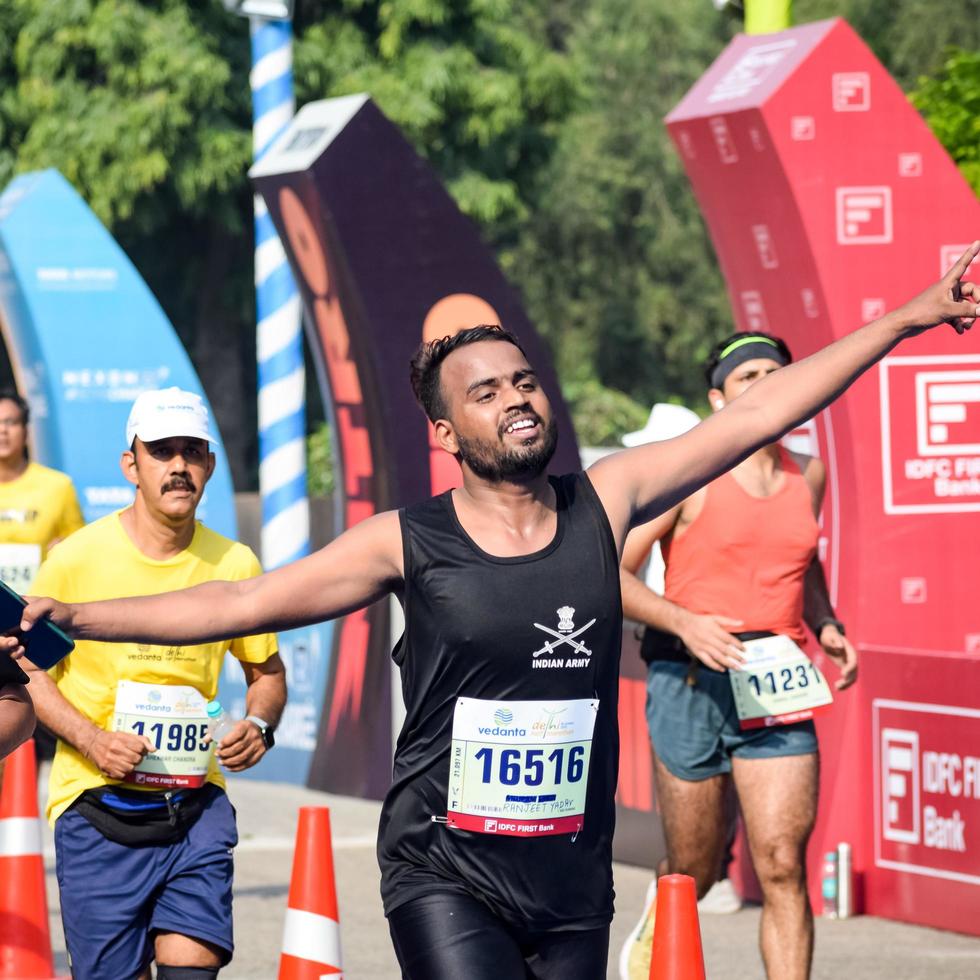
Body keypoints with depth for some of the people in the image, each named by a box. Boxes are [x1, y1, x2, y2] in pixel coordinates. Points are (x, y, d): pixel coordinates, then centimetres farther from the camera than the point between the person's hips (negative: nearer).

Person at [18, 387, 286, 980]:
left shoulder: (234, 565, 3)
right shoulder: (79, 558, -5)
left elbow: (268, 673, 17)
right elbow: (26, 669, 3)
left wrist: (259, 725, -5)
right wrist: (91, 740, -13)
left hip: (195, 802, 2)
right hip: (97, 802, -2)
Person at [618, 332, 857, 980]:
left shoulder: (808, 476, 11)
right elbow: (612, 573, -6)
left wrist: (827, 625, 12)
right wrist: (685, 623, -21)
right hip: (693, 683, -3)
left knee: (783, 866, -10)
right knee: (695, 871, 8)